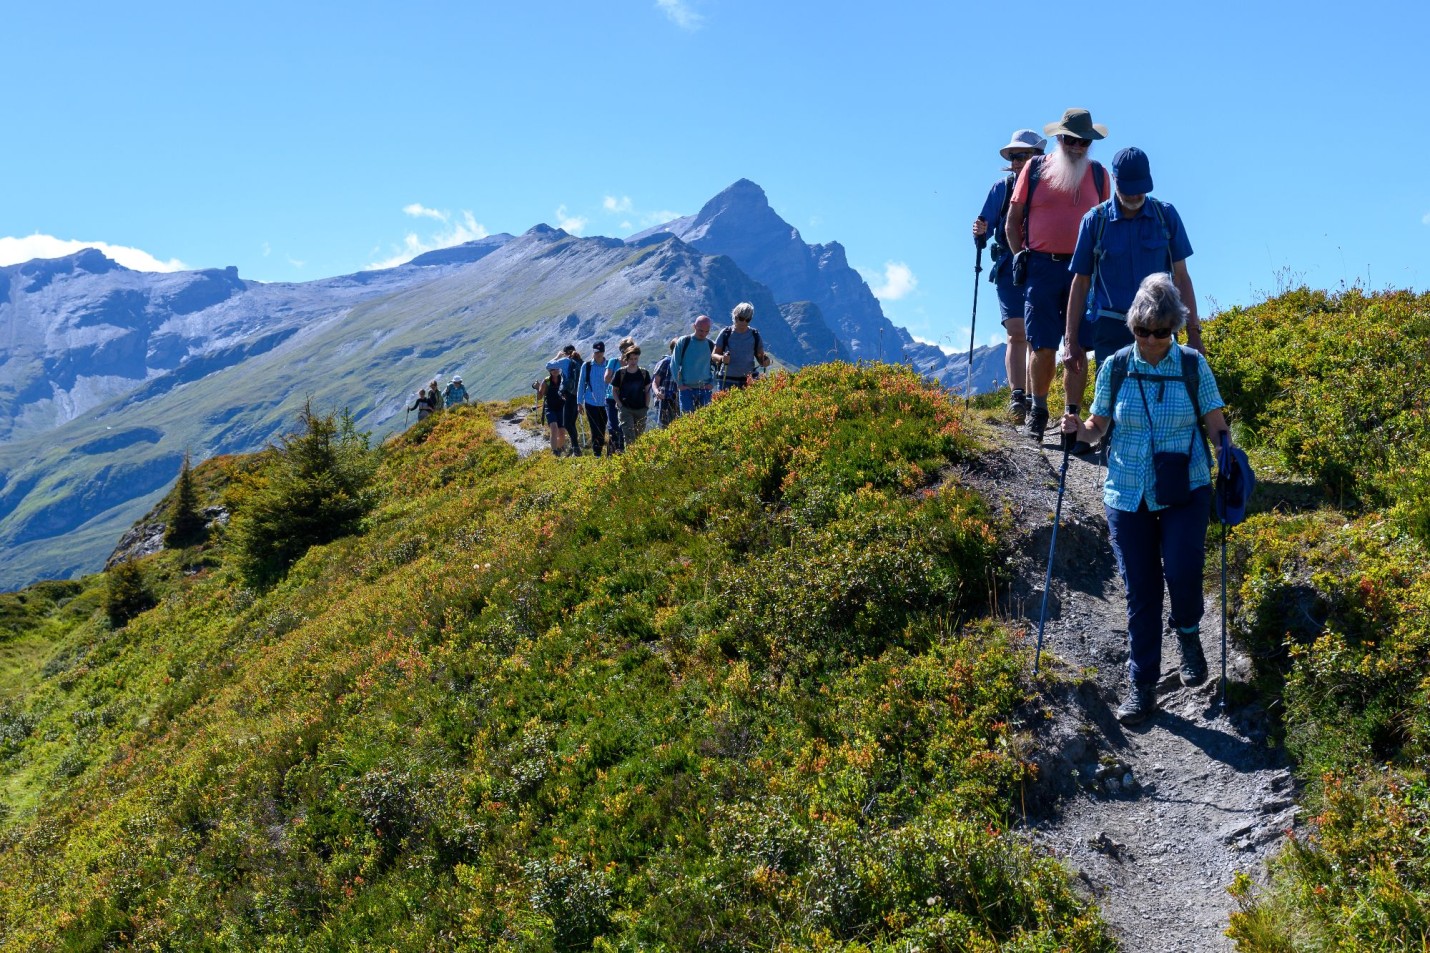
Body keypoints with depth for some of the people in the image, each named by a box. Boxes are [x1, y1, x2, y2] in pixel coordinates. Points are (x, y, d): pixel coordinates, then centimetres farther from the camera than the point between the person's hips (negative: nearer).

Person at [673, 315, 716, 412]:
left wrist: (712, 383, 3)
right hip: (686, 389, -2)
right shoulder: (683, 342, -1)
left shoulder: (711, 345, 6)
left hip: (705, 390, 2)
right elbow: (674, 364, 1)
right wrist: (679, 384, -4)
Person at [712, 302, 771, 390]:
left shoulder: (754, 335, 6)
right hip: (727, 380, -1)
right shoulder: (726, 334, 1)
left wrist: (764, 361, -13)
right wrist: (721, 358, -19)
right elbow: (713, 354, 4)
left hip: (749, 380, 1)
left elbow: (760, 356, 10)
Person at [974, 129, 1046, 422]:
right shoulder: (1002, 188, 6)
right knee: (1017, 334, -8)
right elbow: (986, 226, 10)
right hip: (1009, 267, 1)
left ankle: (1032, 398, 9)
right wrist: (979, 232, -12)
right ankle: (1017, 397, -11)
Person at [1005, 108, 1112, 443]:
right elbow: (1013, 220, 10)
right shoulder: (1034, 168, 6)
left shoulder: (1098, 174, 10)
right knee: (1043, 347, -3)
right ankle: (1038, 409, 16)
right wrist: (1019, 255, 1)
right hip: (1042, 267, -1)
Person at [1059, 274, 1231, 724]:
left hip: (1185, 492, -1)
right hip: (1128, 496, 1)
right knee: (1140, 591, 3)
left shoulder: (1194, 366, -4)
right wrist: (1077, 428, -14)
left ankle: (1188, 633, 19)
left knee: (1182, 573, -16)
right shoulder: (1114, 367, -2)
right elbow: (1097, 428, 7)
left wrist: (1222, 436, -23)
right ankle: (1142, 686, 15)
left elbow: (1216, 426, -1)